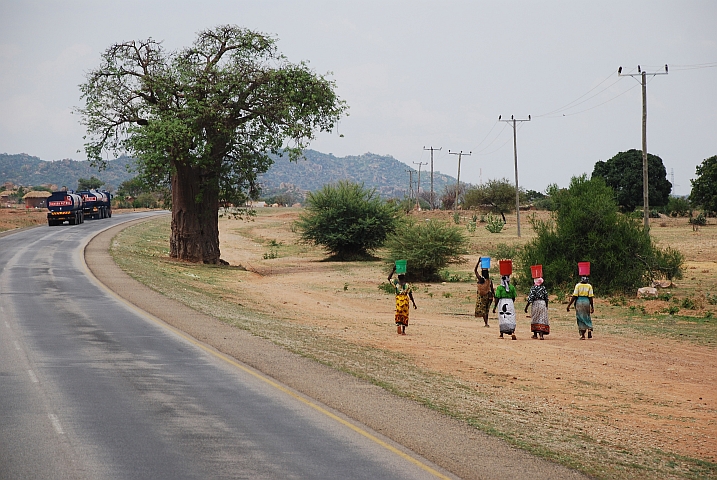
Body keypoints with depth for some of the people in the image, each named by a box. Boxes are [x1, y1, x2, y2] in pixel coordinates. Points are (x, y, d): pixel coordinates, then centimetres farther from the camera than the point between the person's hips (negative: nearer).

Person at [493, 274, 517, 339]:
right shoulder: (512, 287, 3)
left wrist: (495, 307, -3)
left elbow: (497, 298, -8)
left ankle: (501, 334, 13)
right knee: (511, 319, 0)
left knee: (502, 319, 8)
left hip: (502, 303, -1)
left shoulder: (499, 287, -5)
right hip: (510, 302, 1)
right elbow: (513, 298, 9)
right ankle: (512, 332, -20)